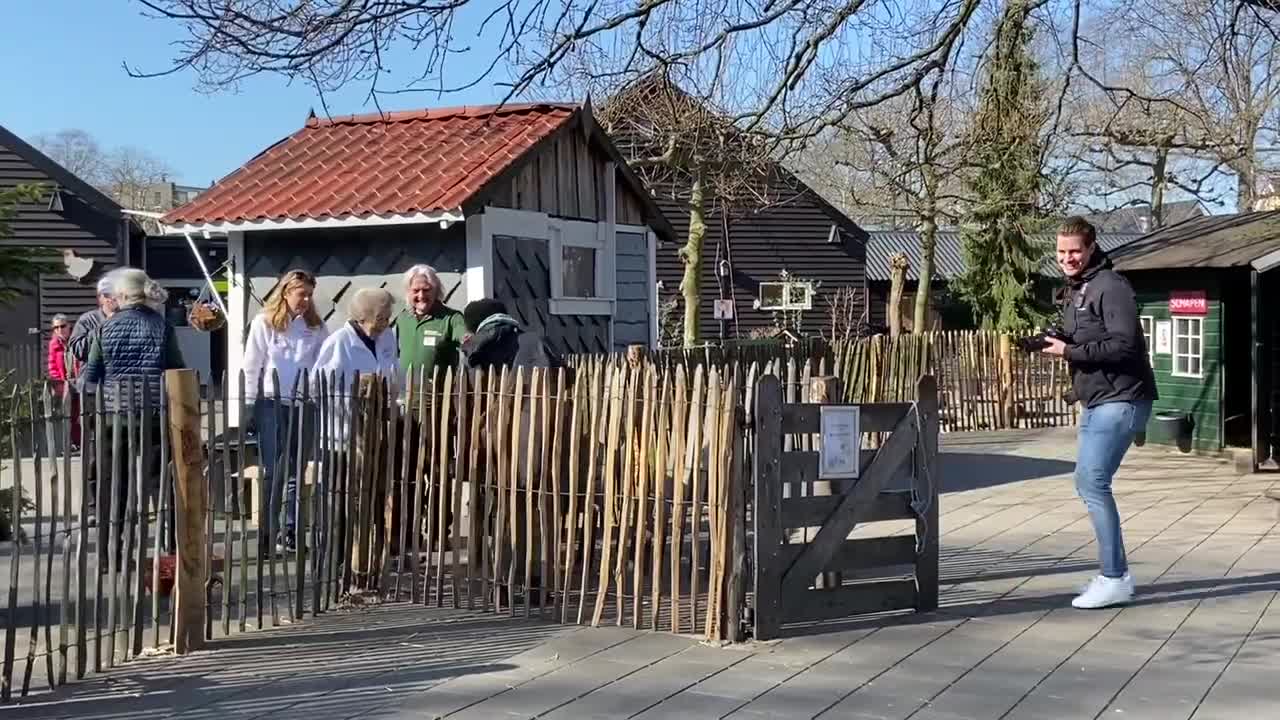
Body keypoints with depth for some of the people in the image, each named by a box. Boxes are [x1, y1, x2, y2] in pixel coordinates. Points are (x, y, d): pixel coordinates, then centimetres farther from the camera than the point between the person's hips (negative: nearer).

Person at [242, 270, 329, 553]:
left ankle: (291, 531, 15)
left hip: (303, 404, 3)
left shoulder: (316, 327, 7)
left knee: (296, 470, 8)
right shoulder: (264, 322, -1)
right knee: (273, 471, -4)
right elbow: (251, 367, 0)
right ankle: (266, 532, 3)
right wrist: (249, 407, -2)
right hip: (271, 403, -3)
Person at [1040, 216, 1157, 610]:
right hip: (1096, 401, 10)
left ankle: (1114, 580, -6)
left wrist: (1069, 351, -19)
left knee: (1093, 484, -12)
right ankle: (1115, 574, 22)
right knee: (1089, 484, 12)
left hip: (1121, 399, -10)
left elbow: (1123, 345, -22)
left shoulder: (1111, 286, -14)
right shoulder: (1075, 290, 16)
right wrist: (1055, 340, -1)